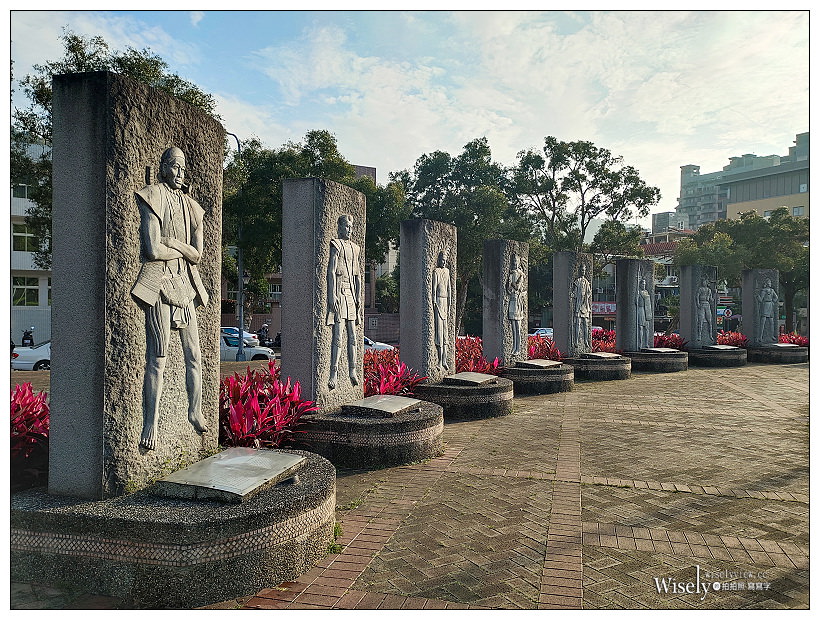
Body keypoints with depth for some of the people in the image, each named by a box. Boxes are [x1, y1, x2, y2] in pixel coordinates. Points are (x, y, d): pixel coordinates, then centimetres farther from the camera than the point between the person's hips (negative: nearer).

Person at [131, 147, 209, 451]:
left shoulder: (190, 206, 17)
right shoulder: (152, 199, -2)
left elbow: (199, 254, 7)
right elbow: (153, 250, -13)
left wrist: (173, 243, -7)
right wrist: (184, 251, -1)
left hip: (185, 284, 6)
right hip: (159, 281, -6)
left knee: (194, 355, 10)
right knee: (157, 358, -7)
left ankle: (195, 411, 24)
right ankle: (150, 425, 0)